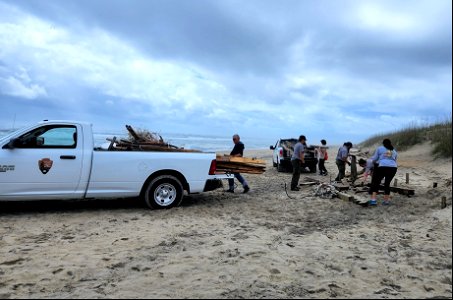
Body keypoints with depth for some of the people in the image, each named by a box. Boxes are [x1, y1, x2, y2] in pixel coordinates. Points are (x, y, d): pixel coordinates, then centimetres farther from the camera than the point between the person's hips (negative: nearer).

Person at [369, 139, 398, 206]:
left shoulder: (379, 148, 12)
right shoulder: (394, 151, 24)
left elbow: (374, 159, 12)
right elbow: (395, 160, 26)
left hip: (382, 167, -4)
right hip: (393, 167, 4)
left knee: (375, 183, 3)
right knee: (387, 183, 15)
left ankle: (373, 200, -8)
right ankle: (386, 200, 16)